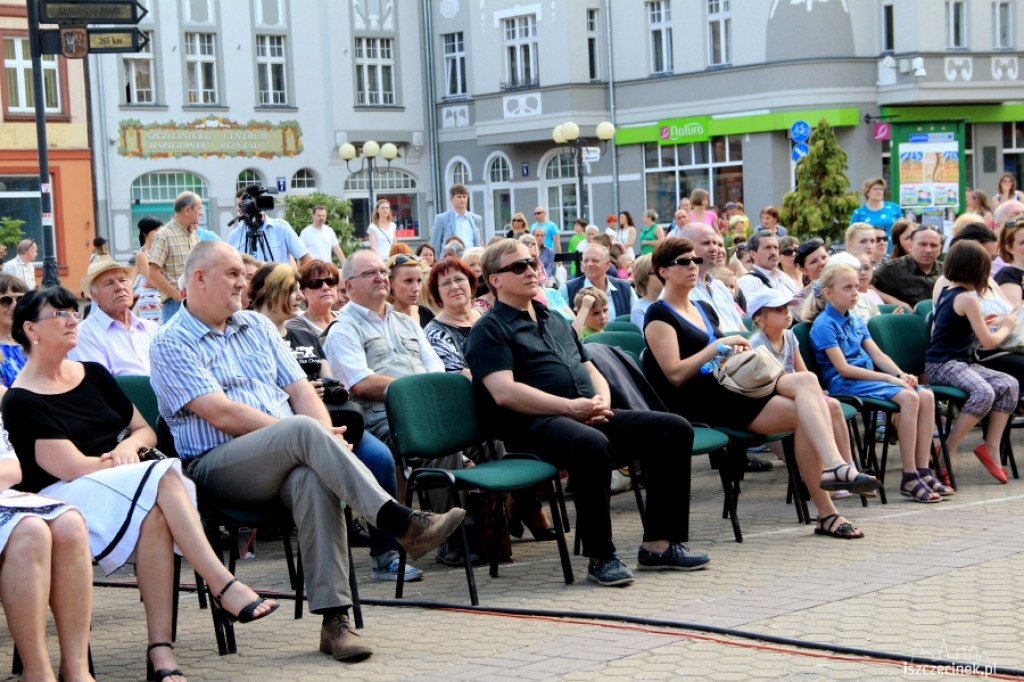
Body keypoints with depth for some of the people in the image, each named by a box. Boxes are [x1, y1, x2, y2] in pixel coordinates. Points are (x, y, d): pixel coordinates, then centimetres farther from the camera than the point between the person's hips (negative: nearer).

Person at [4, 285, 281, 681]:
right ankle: (224, 586, -37)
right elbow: (72, 467, -10)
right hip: (64, 499, -5)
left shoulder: (94, 375, 19)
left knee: (155, 510, -33)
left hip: (130, 492, 5)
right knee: (162, 480, -33)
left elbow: (145, 431, 22)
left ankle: (160, 650, -42)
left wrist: (130, 445, -1)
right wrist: (128, 465, -5)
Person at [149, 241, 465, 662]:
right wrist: (311, 436, -14)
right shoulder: (172, 344, 2)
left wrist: (325, 439, -7)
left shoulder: (258, 327, 22)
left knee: (313, 478, -33)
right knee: (304, 429, -33)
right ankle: (401, 523, -40)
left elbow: (301, 391, 16)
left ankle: (334, 618, -38)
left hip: (287, 460, 4)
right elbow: (222, 415, -10)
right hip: (218, 465, -4)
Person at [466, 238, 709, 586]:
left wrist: (602, 399, 2)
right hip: (535, 425, -8)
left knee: (674, 429, -7)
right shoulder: (489, 330, 2)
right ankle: (600, 557, -28)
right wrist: (570, 407, -18)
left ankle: (659, 544, -7)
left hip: (588, 417, 8)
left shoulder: (556, 322, 28)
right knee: (592, 445, -40)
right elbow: (504, 393, -12)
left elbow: (591, 371, 28)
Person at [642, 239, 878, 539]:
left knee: (807, 380, -23)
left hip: (732, 386, 8)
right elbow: (675, 374, -11)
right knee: (804, 415, -24)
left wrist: (736, 348, 7)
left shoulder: (704, 309, 26)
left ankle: (835, 466, -37)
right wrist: (720, 344, -9)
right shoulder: (660, 316, 0)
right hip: (702, 404, -8)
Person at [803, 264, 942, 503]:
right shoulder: (824, 325, -8)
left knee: (926, 396, -12)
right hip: (845, 384, -8)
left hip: (868, 377, 8)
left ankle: (923, 471, -11)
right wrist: (889, 378, -16)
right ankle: (909, 478, -25)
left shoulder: (856, 321, 19)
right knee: (908, 397, -27)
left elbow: (877, 355, 14)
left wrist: (902, 374, -5)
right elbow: (843, 368, -15)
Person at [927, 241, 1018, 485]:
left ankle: (991, 446, -8)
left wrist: (979, 324, 32)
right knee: (984, 392, -33)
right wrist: (1005, 327, 11)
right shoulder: (967, 298, -12)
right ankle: (946, 454, -28)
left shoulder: (946, 293, 16)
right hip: (943, 366, -10)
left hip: (959, 363, 10)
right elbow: (989, 342, -10)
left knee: (1008, 384, -4)